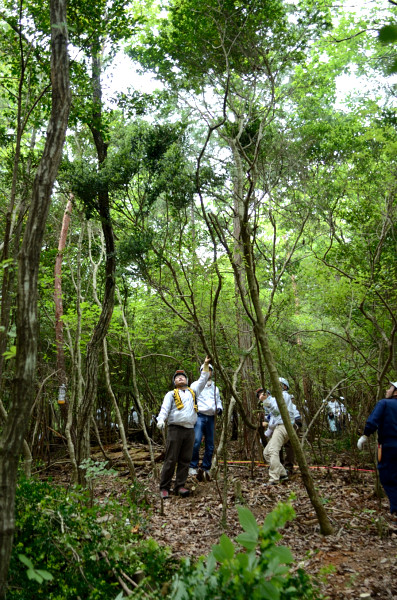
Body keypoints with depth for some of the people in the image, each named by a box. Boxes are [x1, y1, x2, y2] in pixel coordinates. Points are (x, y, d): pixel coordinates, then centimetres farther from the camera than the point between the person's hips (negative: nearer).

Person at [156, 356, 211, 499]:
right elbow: (165, 408, -2)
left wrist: (206, 364, 22)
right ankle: (164, 487, 2)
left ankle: (179, 486, 10)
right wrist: (161, 420, -20)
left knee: (185, 460, 3)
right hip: (175, 429, -4)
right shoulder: (171, 394, 11)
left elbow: (203, 380, 26)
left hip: (190, 430, 4)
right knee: (171, 460, -4)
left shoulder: (193, 391, 23)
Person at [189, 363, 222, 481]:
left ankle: (205, 469, 14)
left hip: (211, 418, 5)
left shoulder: (215, 388, 22)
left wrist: (219, 409, 6)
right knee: (196, 441, -20)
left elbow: (218, 401, 28)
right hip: (199, 416, -5)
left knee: (210, 445, 4)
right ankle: (193, 466, -10)